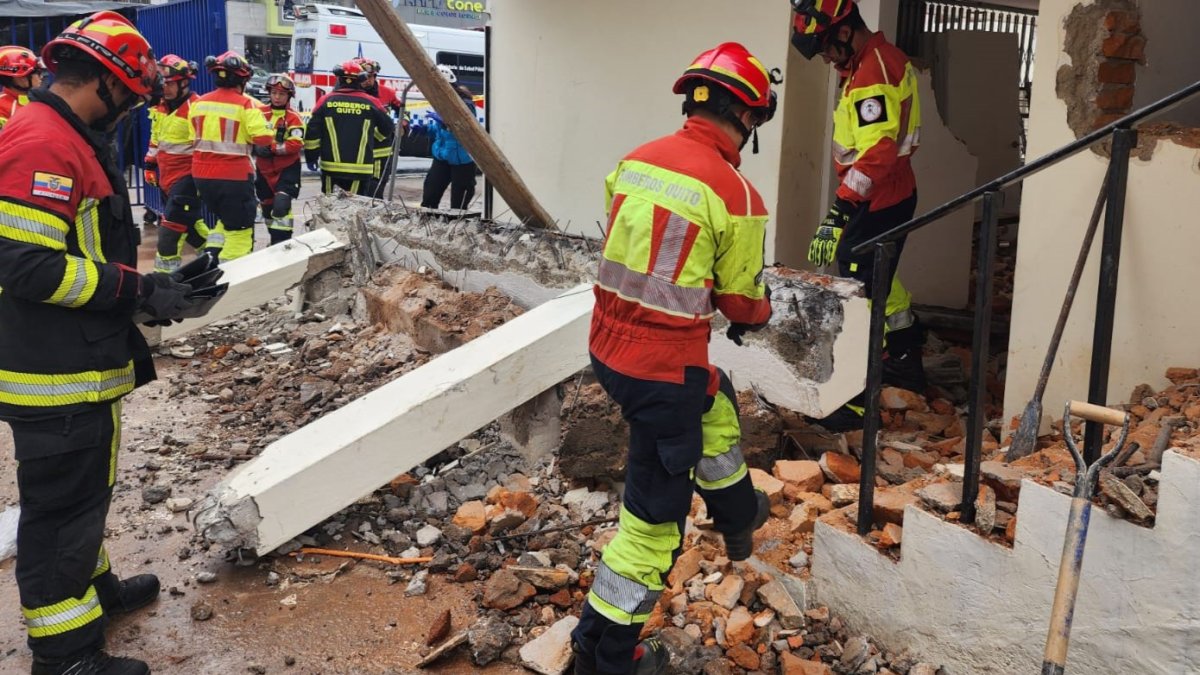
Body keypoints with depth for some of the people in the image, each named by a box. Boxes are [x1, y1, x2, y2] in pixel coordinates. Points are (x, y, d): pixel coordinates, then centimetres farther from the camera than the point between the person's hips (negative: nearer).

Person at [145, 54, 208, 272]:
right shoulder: (161, 106, 9)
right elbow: (156, 138, 21)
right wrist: (150, 164, 21)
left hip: (187, 175, -8)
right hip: (166, 175, 8)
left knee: (172, 224, -12)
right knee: (188, 220, 15)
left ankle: (166, 269, -7)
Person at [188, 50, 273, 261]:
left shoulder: (199, 103, 5)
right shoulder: (246, 104, -11)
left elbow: (194, 138, 10)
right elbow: (264, 138, -17)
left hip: (202, 175, 6)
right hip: (234, 176, -6)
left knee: (226, 219, 26)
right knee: (240, 229, 4)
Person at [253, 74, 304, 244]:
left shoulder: (293, 118, -9)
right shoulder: (260, 114, 2)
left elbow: (296, 144, -18)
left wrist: (273, 148, -23)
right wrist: (256, 148, -15)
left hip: (287, 168, -5)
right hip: (264, 168, 5)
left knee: (281, 205, -19)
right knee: (267, 207, 16)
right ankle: (276, 239, 35)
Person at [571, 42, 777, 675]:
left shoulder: (635, 159, 1)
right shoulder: (737, 196, -16)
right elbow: (740, 302, -6)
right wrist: (762, 311, 17)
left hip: (607, 343, 8)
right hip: (665, 369, -8)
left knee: (717, 407, 34)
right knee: (655, 511, 7)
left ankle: (737, 516, 57)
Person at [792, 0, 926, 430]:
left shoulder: (873, 75, -22)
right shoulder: (882, 58, 11)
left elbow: (875, 156, -30)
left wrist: (838, 212, -33)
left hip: (879, 203, -11)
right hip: (890, 196, 11)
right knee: (879, 280, 23)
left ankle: (856, 399, -4)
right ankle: (905, 362, 40)